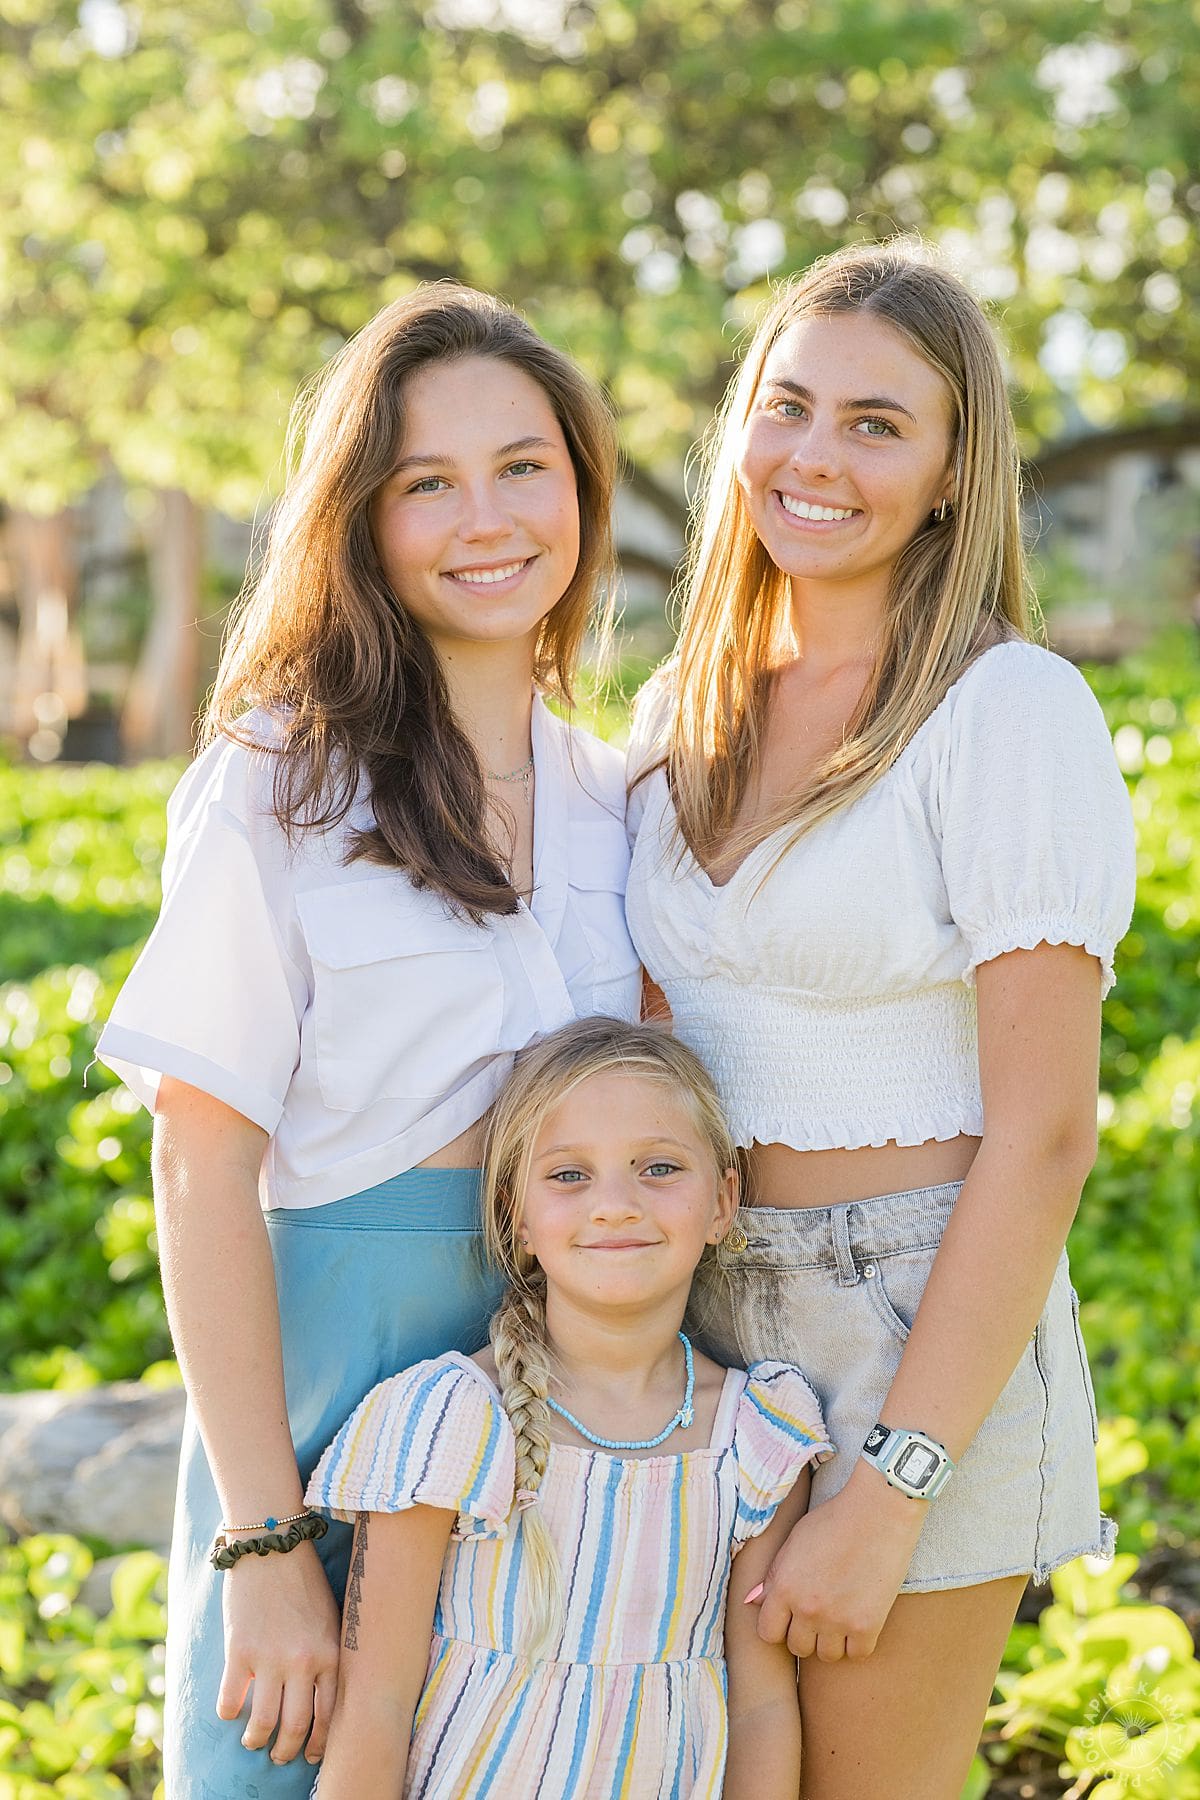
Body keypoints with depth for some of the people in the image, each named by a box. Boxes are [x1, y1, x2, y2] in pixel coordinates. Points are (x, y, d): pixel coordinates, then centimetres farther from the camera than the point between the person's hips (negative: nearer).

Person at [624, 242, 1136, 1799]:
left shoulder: (1009, 709, -12)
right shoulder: (682, 718, 7)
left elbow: (1042, 1134, -16)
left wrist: (890, 1492, -18)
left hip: (926, 1333, -6)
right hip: (700, 1324, 6)